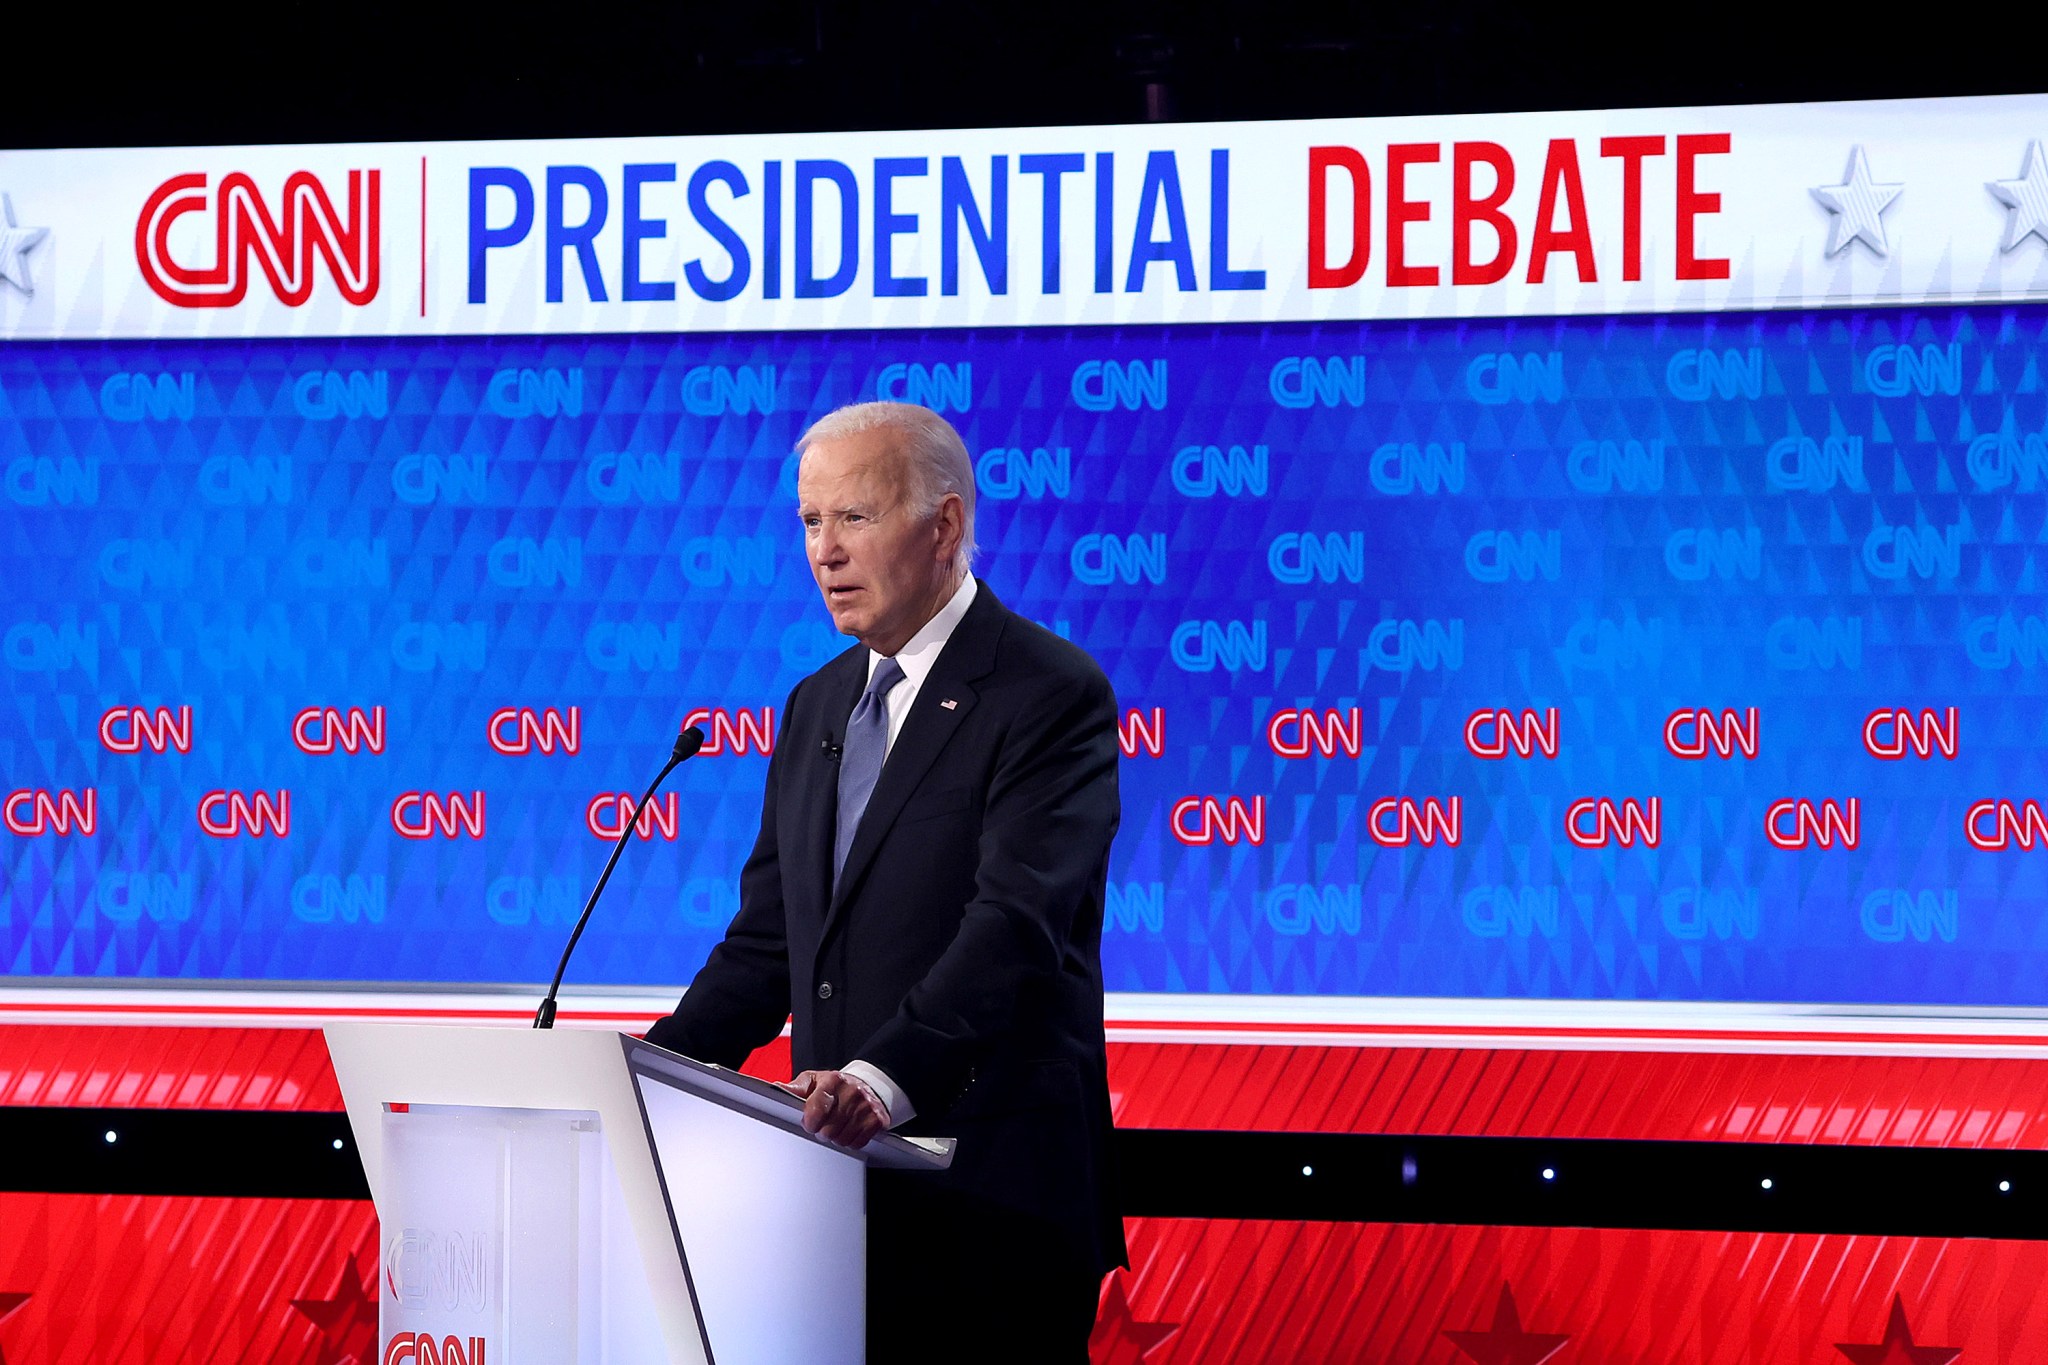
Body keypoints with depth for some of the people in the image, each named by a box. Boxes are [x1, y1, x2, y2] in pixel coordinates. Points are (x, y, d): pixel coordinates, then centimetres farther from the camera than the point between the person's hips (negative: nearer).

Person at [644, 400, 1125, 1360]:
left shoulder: (1052, 694, -8)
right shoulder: (818, 706, 18)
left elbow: (1015, 922, -21)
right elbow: (769, 940, 17)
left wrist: (884, 1079, -35)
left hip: (991, 1194, -7)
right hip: (845, 1183, 7)